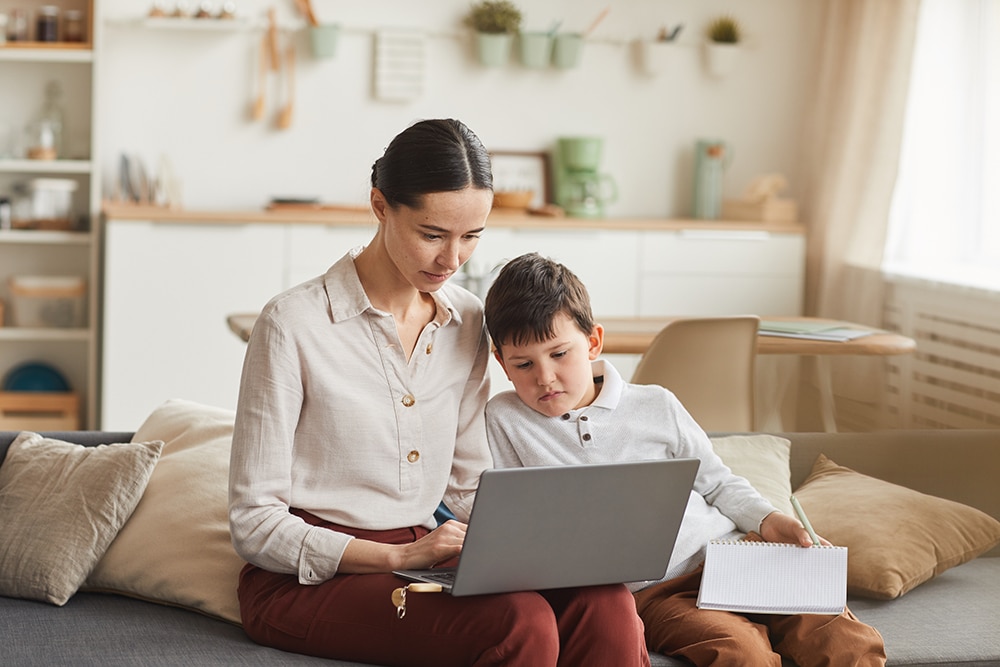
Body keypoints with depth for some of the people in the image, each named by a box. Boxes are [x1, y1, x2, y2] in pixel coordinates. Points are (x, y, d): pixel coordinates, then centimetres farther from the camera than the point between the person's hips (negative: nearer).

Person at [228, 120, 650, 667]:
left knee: (605, 603, -25)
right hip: (308, 577, -5)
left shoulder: (467, 322, 10)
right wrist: (399, 556, -21)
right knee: (519, 621, -33)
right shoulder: (293, 325, -10)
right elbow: (255, 525, -10)